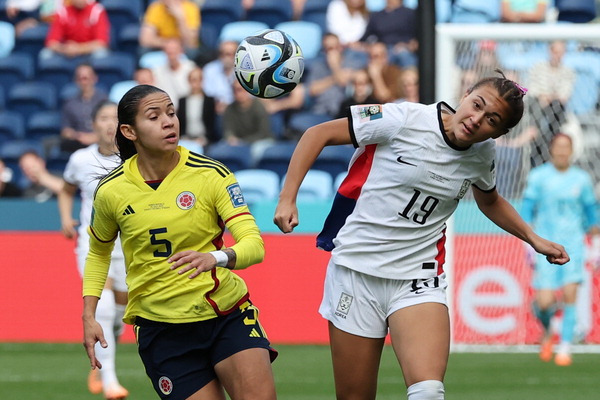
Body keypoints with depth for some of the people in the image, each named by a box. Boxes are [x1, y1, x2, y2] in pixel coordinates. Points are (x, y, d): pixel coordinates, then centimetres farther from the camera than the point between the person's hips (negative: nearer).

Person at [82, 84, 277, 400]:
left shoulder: (211, 175, -10)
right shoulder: (110, 192, -4)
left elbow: (254, 244, -19)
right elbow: (98, 251, 15)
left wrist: (216, 258, -40)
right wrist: (88, 316, 6)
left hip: (227, 312, -1)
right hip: (159, 324, 1)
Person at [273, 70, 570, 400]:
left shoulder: (481, 156, 2)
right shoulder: (405, 120, -13)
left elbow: (489, 201, 27)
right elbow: (319, 134, -6)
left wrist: (533, 239, 24)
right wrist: (287, 197, -13)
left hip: (419, 278, 2)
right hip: (357, 270, -2)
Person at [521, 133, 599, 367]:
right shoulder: (538, 177, 1)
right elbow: (527, 210, 1)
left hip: (573, 245, 1)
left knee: (570, 293, -15)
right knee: (545, 302, -9)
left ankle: (565, 348, -6)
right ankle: (547, 332, 25)